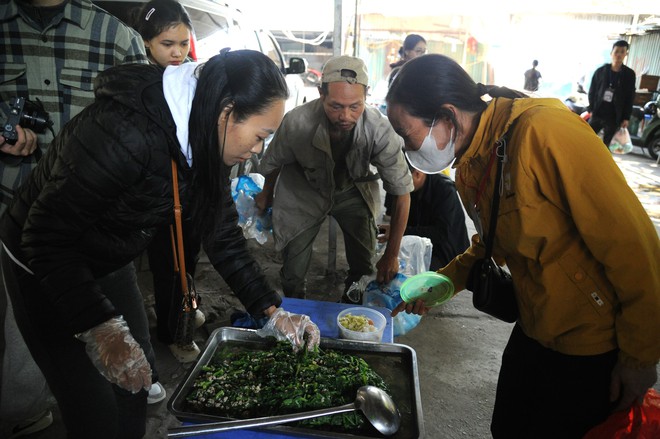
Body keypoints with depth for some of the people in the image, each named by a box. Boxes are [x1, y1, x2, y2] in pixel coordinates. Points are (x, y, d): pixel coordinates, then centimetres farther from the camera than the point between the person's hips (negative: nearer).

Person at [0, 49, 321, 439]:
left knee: (135, 383, 17)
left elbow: (222, 233, -4)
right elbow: (44, 236, -29)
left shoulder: (203, 140, -10)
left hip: (109, 266, 7)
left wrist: (273, 311, -7)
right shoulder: (126, 133, -35)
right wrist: (100, 329, -33)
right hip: (42, 270, -7)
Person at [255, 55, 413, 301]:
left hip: (353, 191, 1)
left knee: (363, 266, -1)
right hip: (303, 192, -1)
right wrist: (266, 195, 13)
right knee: (293, 273, -2)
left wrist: (391, 256, -16)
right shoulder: (297, 122, -32)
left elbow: (401, 193, -20)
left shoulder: (379, 130, -32)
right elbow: (274, 161, -7)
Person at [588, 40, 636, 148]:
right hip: (597, 114, 1)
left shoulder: (629, 74, 1)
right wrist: (591, 109, 0)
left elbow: (630, 98, 2)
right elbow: (592, 91, 7)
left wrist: (626, 118, -2)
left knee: (605, 145, 7)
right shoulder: (600, 71, 2)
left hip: (614, 117, -1)